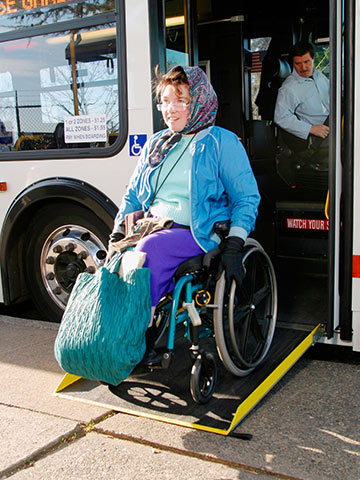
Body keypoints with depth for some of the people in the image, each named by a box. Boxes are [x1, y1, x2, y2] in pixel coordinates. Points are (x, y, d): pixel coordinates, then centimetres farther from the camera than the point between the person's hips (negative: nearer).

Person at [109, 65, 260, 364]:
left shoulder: (222, 142, 3)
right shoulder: (156, 143, 20)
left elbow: (247, 198, 0)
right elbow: (133, 194, 24)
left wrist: (234, 246, -12)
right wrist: (119, 232, 8)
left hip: (199, 233, -5)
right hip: (154, 226, 5)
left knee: (149, 250, -33)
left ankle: (142, 337, -21)